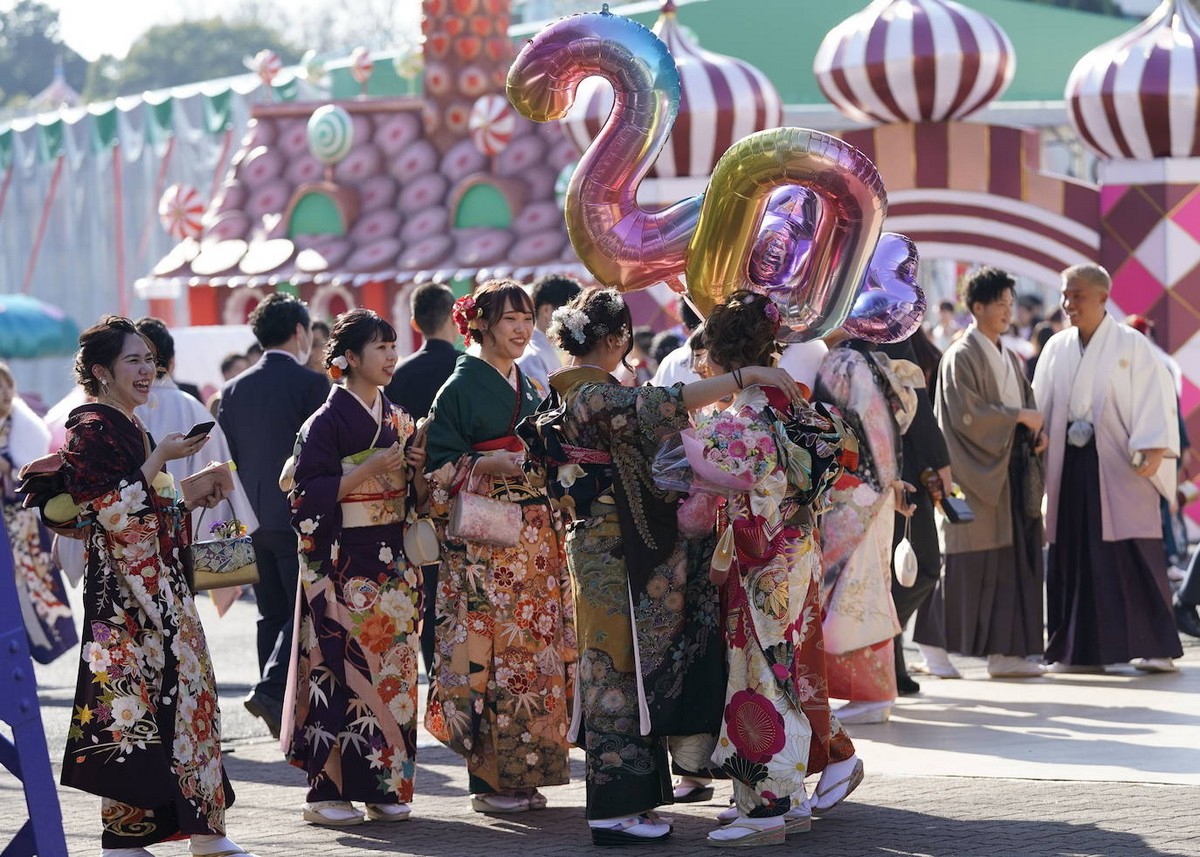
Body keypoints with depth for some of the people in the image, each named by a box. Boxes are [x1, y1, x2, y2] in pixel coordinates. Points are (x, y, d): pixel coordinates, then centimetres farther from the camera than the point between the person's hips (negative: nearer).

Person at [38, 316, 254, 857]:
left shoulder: (132, 430, 17)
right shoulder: (90, 430, -11)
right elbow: (112, 510, -19)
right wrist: (161, 458, -16)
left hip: (159, 584, 10)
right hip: (122, 591, -10)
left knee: (182, 689, 7)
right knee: (129, 697, -9)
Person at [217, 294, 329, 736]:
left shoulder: (234, 389, 7)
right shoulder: (312, 384, -9)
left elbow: (225, 455, 11)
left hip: (253, 518, 6)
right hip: (300, 517, -6)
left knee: (273, 613, 11)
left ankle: (282, 716, 12)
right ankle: (271, 690, -19)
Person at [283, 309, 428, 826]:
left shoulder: (398, 421, 13)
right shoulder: (327, 422, -7)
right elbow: (309, 495, -13)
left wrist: (419, 468, -3)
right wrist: (369, 470, -17)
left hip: (393, 565, 7)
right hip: (342, 567, -7)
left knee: (393, 670, 4)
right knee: (343, 670, -8)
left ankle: (383, 786, 9)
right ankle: (329, 789, -4)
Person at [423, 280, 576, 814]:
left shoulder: (529, 390, 18)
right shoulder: (462, 387, -4)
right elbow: (440, 466, -9)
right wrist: (489, 465, -22)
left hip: (536, 537, 7)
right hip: (483, 539, -7)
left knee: (535, 645, 4)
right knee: (489, 650, -9)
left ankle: (523, 775, 8)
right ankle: (487, 780, -5)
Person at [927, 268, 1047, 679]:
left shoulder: (1008, 359, 18)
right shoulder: (962, 357, -7)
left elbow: (1026, 403, 21)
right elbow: (966, 413, -16)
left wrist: (1036, 431, 0)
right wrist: (1018, 417, -14)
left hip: (1010, 473, 8)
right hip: (977, 475, -8)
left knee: (1013, 563, 3)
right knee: (973, 565, -7)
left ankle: (1005, 651, 4)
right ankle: (937, 647, -1)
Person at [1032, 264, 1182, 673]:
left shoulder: (1131, 345, -1)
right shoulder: (1057, 349, 12)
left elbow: (1155, 396, -7)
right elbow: (1040, 406, 14)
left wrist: (1153, 449, -18)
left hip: (1120, 468, -4)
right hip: (1070, 467, 4)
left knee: (1133, 555, -7)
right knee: (1072, 558, 2)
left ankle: (1156, 648, -4)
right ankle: (1077, 648, 6)